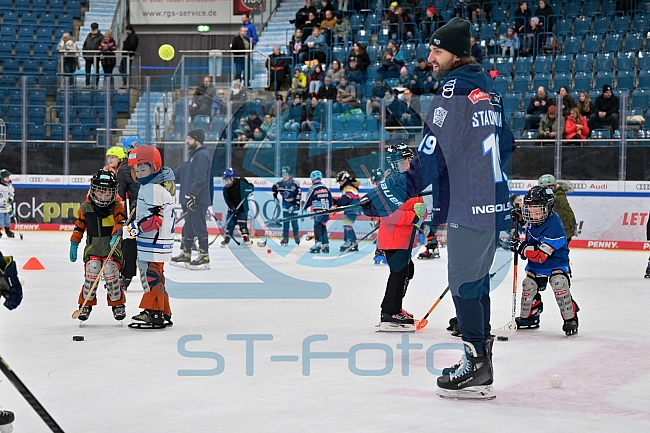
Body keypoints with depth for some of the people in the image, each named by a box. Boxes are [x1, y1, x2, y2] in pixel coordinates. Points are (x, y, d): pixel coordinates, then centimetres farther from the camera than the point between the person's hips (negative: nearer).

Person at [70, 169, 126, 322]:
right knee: (91, 273, -15)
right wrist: (74, 245, 11)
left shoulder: (117, 206, -4)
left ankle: (118, 304, 8)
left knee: (111, 273, -13)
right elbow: (79, 226, 10)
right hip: (92, 247, 1)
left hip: (112, 248, -1)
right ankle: (86, 304, 3)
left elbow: (120, 222, -19)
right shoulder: (85, 207, 1)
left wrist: (116, 235, -37)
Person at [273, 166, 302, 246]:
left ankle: (296, 236, 22)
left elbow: (298, 196, -17)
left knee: (294, 222, 3)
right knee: (285, 222, 1)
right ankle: (285, 239, 4)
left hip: (293, 205, -3)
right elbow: (273, 189, 16)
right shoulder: (279, 184, -6)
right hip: (285, 206, 3)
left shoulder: (295, 184, -18)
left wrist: (294, 206, -20)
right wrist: (275, 198, 13)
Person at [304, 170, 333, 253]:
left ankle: (318, 244, -20)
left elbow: (308, 200, -3)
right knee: (323, 227, 13)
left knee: (317, 226, -8)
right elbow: (331, 200, 16)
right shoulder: (326, 188, 12)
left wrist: (304, 208, 12)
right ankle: (326, 245, 13)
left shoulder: (313, 188, -7)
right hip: (326, 211, 6)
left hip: (318, 211, -6)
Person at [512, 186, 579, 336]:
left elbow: (541, 255, -36)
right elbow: (527, 220, 20)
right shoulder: (533, 219, -11)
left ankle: (570, 319, -13)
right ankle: (528, 317, 24)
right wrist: (519, 216, -2)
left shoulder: (553, 227, -34)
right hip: (535, 263, 8)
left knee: (559, 284, -25)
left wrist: (521, 247, -37)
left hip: (555, 260, -8)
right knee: (529, 286, 4)